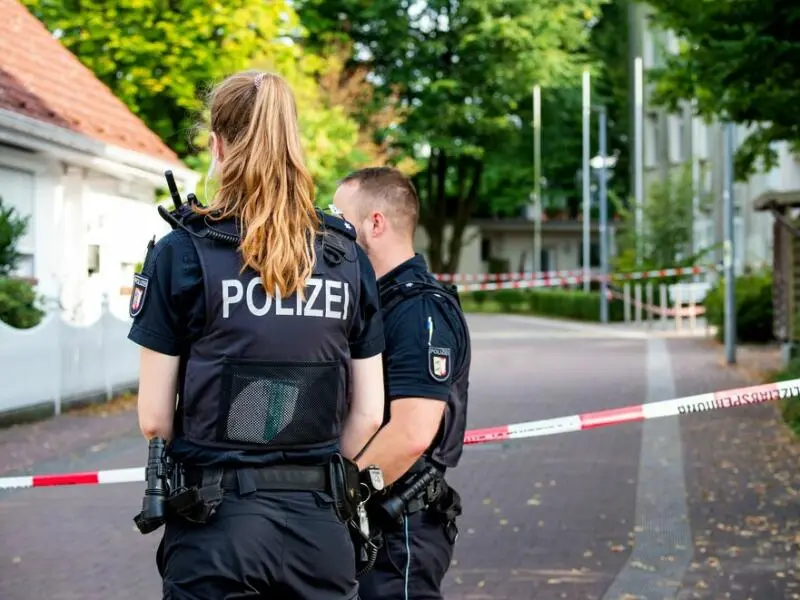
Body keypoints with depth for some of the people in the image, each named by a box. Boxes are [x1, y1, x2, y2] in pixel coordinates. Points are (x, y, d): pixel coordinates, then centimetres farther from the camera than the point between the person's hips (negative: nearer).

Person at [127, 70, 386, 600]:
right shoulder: (348, 256, 3)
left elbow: (154, 418, -5)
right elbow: (368, 413, 4)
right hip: (319, 525, 3)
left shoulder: (182, 252, -6)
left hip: (215, 522, -3)